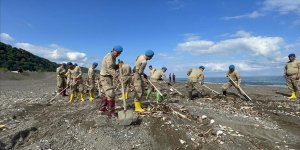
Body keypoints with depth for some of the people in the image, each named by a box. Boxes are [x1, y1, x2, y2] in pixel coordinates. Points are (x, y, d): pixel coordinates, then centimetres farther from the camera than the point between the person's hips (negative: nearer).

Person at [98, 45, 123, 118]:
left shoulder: (113, 58, 14)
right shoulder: (109, 57, -18)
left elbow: (113, 68, 12)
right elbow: (110, 69, -30)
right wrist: (117, 76, -39)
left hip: (108, 77, 10)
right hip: (105, 77, -10)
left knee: (107, 94, 17)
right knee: (111, 94, -11)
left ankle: (102, 109, 28)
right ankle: (111, 112, -6)